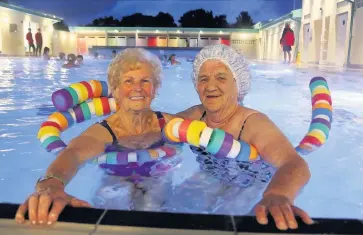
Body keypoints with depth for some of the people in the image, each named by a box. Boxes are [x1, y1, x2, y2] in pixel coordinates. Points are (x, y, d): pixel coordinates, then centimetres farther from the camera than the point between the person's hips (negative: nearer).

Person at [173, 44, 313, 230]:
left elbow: (295, 164, -49)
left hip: (250, 196, -3)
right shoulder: (196, 115, -11)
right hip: (208, 186, 4)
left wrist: (276, 196, -72)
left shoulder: (255, 123, -31)